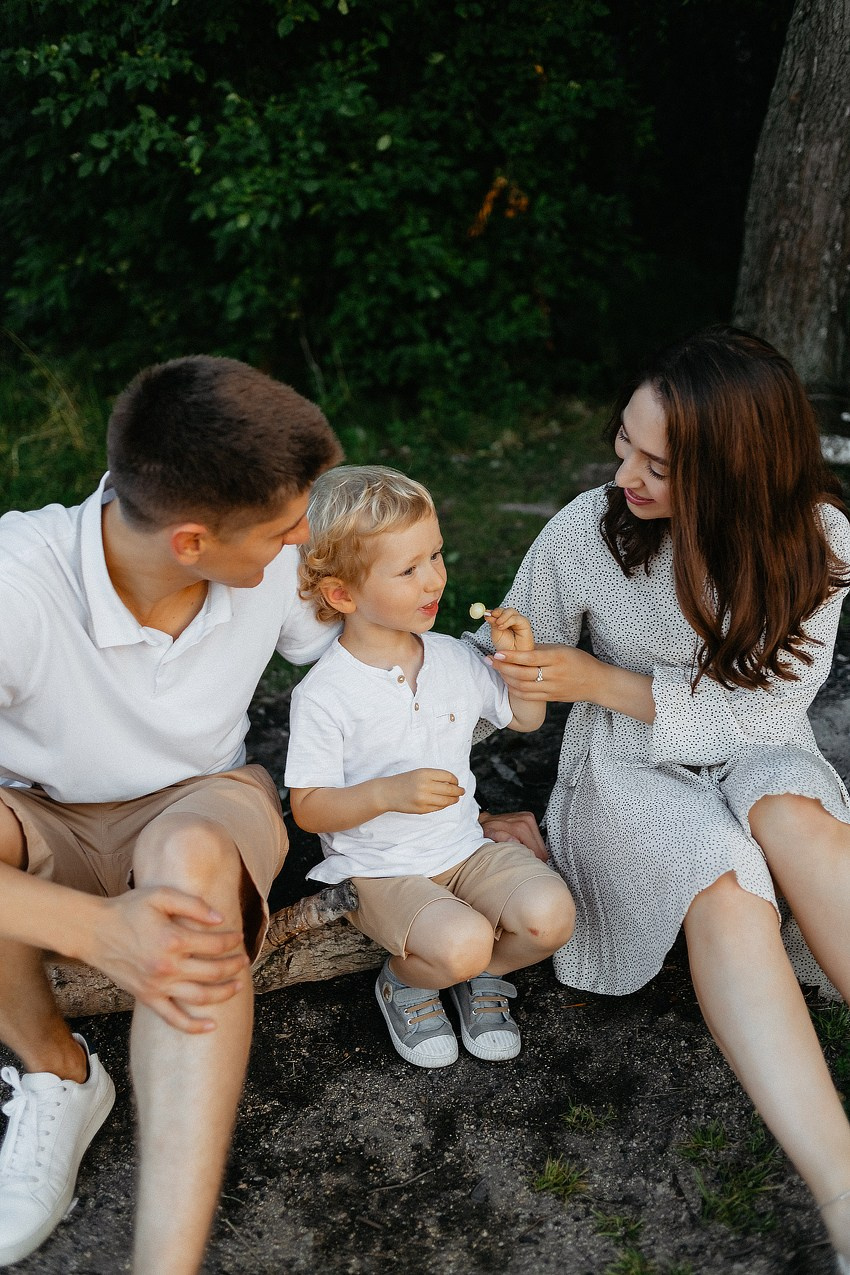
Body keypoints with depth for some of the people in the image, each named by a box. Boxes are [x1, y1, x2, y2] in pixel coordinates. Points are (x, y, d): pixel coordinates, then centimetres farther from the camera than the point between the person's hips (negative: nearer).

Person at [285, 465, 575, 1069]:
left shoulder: (454, 658, 1)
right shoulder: (323, 695, -15)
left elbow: (526, 718, 15)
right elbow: (309, 808, -12)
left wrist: (519, 661, -5)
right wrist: (389, 792, -28)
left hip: (466, 849, 5)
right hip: (379, 872, -5)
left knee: (550, 912, -20)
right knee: (461, 941, -30)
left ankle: (481, 973, 13)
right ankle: (404, 981, 6)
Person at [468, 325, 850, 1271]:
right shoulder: (589, 530, -15)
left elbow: (764, 707, -14)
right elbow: (502, 666, 0)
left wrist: (602, 682, -23)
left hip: (753, 761, 2)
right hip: (627, 770, -1)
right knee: (724, 887, -34)